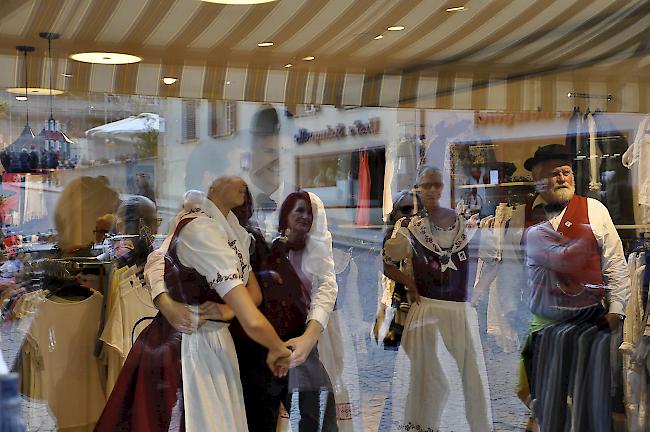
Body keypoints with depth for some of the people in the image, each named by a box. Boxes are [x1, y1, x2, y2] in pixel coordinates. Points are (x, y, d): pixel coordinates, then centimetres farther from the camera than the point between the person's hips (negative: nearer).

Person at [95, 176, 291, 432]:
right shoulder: (200, 229, -23)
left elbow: (254, 293, 10)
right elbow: (252, 321, -28)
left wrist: (226, 309, -11)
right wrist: (278, 349, -11)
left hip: (215, 344, 9)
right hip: (185, 349, -9)